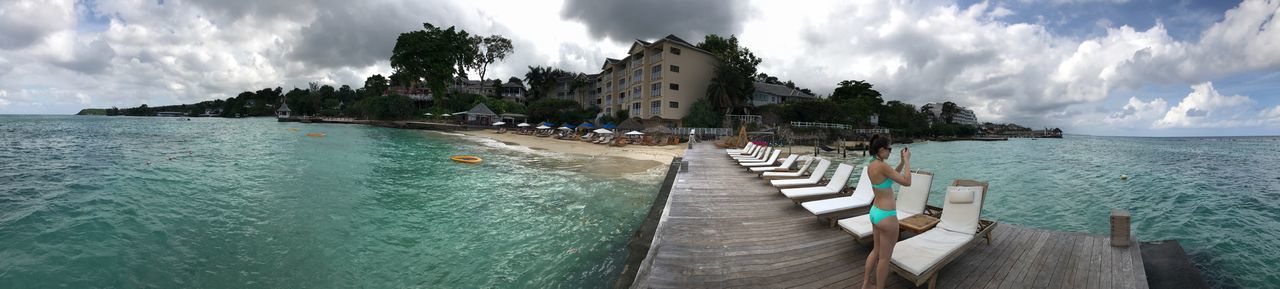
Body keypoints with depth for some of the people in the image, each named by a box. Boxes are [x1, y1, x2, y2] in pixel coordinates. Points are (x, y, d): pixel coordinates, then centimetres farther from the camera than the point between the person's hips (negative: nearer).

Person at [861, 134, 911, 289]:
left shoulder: (871, 166, 5)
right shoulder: (882, 166, -22)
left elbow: (892, 176, 19)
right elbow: (906, 182, -19)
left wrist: (902, 161, 11)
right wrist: (907, 160, -10)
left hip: (875, 212, 9)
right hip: (886, 216, -9)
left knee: (876, 250, 22)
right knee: (885, 257, 7)